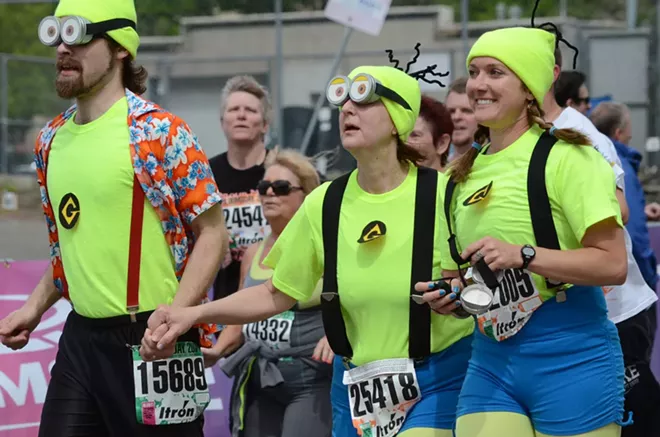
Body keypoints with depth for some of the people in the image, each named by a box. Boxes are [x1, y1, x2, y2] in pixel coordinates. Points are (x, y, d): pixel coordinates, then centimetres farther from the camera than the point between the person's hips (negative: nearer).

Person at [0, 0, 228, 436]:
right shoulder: (51, 140, 11)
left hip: (153, 341, -6)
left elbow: (213, 232, -9)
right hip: (81, 339, 7)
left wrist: (175, 314, -20)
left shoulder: (160, 134, -11)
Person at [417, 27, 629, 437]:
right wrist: (450, 295, 1)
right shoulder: (462, 176, 13)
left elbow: (613, 264, -16)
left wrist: (522, 255, -24)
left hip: (571, 359, -6)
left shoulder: (566, 158, -8)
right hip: (490, 361, 6)